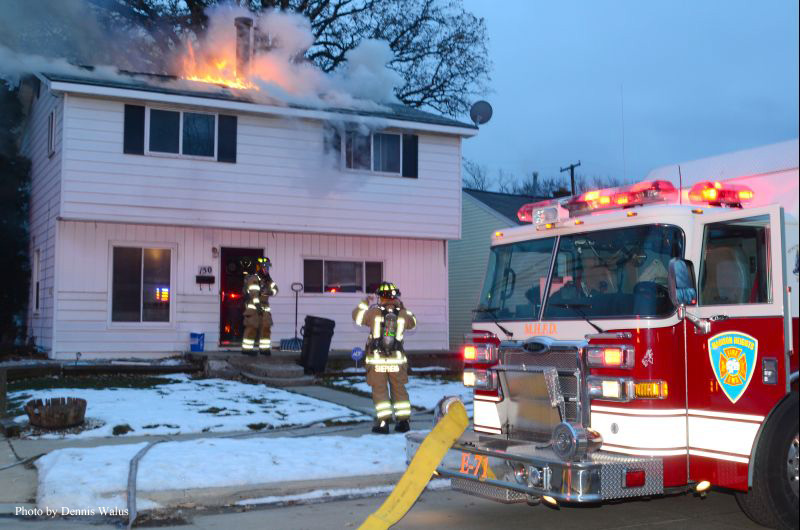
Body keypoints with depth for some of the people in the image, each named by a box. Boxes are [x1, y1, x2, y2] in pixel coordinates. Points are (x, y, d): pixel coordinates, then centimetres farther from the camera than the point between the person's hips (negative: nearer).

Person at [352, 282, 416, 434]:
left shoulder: (374, 311, -7)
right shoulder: (402, 314, -1)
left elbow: (357, 317, 9)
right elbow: (412, 323, 19)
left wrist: (364, 303, 25)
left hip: (376, 359, -2)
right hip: (397, 358, 2)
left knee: (380, 390, 4)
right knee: (399, 390, 12)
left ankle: (383, 422, -1)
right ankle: (404, 421, 13)